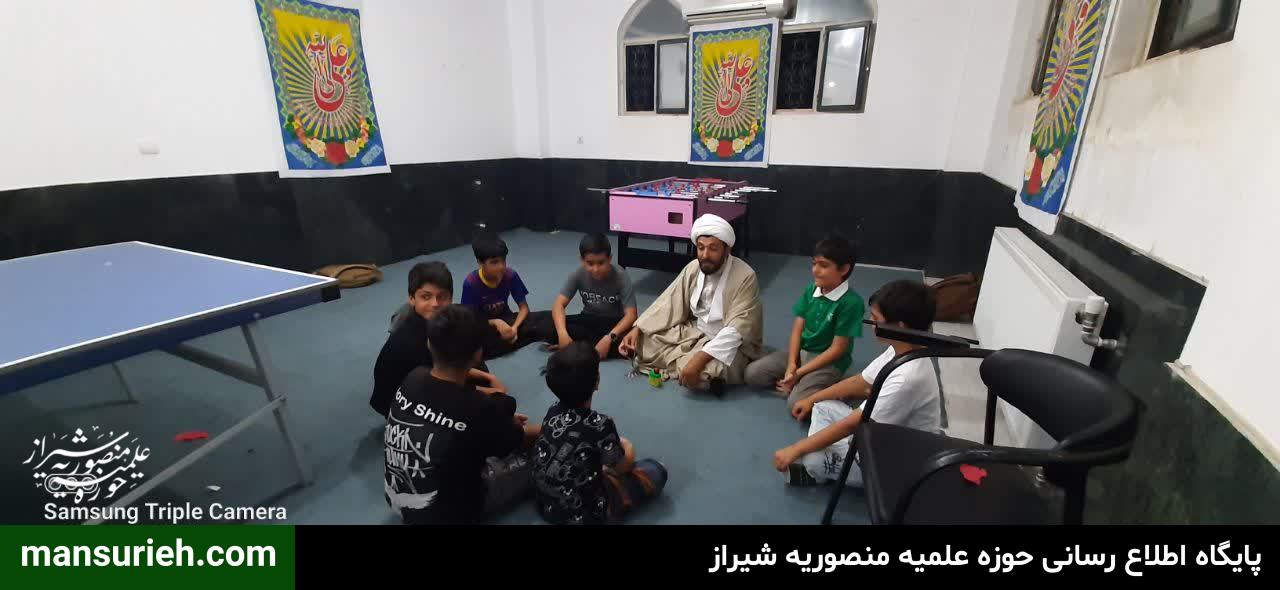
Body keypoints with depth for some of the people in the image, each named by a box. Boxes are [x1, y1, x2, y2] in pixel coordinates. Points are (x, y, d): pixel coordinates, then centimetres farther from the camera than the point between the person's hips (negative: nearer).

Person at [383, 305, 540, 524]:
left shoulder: (413, 379, -15)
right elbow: (522, 440, -9)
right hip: (442, 514, -5)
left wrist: (502, 421, 11)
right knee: (535, 461, 4)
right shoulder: (480, 408, -32)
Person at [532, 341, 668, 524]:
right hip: (583, 513, -6)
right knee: (655, 470, 2)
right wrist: (628, 449, 12)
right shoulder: (600, 425, -28)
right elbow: (622, 467, -11)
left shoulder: (553, 411, -9)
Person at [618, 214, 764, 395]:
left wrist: (700, 358, -40)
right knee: (643, 339, -7)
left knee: (701, 373, -35)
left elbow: (736, 330, -30)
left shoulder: (745, 277, -23)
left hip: (730, 343, -5)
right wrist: (636, 329, -12)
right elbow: (668, 303, 1)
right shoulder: (693, 268, -3)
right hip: (695, 332, 5)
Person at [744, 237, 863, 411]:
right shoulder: (810, 290, 0)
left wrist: (799, 373, -18)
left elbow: (837, 349, -18)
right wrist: (791, 364, -15)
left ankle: (821, 390, 0)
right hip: (801, 351, 6)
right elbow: (797, 328, 0)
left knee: (796, 404, -27)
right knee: (753, 374, -7)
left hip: (829, 361, -6)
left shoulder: (851, 302, -19)